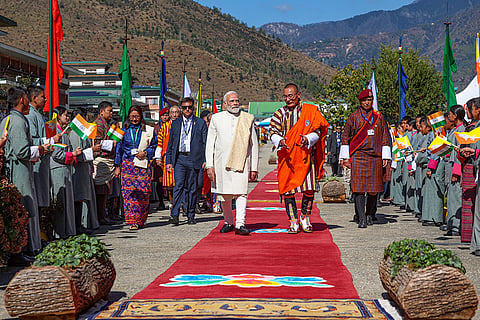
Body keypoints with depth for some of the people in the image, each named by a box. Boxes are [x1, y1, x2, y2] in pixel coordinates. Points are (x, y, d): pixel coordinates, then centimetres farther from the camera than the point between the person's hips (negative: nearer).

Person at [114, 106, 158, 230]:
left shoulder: (148, 130, 7)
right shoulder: (124, 130, 10)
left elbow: (154, 146, 11)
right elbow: (119, 149, 14)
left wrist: (145, 153, -8)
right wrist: (117, 166, 10)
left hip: (143, 165, 0)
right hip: (128, 165, 0)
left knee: (143, 192, -3)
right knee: (129, 191, -11)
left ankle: (141, 219, 14)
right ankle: (133, 221, -10)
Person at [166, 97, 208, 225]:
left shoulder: (200, 123, 6)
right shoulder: (175, 123, 13)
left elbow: (205, 143, 4)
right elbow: (170, 144, 14)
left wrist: (205, 160, -5)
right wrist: (169, 161, 8)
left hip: (194, 159, -1)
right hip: (179, 158, 1)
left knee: (192, 188, 4)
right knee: (178, 186, -11)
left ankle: (191, 216, 14)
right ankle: (174, 215, -14)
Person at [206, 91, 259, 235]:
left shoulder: (248, 119, 8)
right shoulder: (217, 118, 8)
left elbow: (254, 145, 11)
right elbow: (210, 144, 8)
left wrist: (254, 168, 6)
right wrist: (209, 166, -1)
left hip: (241, 162, -1)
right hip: (221, 162, 1)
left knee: (241, 193, -13)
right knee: (224, 195, 7)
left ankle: (240, 224, -16)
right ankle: (228, 222, 24)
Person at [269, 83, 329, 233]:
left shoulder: (311, 111, 5)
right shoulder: (279, 114, 9)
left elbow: (317, 131, 0)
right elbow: (273, 132, 0)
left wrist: (307, 139, -21)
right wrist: (280, 141, -22)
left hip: (306, 156, 0)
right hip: (287, 157, 1)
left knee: (310, 189, -4)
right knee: (287, 189, -3)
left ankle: (305, 217, 18)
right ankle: (293, 222, 8)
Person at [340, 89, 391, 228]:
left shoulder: (379, 117, 12)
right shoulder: (354, 116, 6)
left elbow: (385, 138, 13)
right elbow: (345, 137, 7)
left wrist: (386, 157, 6)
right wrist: (345, 157, 1)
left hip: (375, 158, 2)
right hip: (358, 157, -2)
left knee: (373, 188, 3)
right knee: (359, 187, -10)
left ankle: (370, 215, 20)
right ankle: (361, 218, -11)